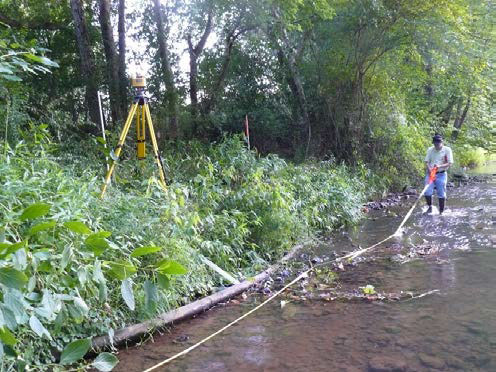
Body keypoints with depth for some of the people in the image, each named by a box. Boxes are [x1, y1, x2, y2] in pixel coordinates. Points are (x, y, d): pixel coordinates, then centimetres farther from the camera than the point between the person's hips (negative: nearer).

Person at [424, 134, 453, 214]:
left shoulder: (447, 150, -2)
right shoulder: (430, 150, 6)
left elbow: (450, 163, -7)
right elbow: (427, 161, 5)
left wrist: (440, 166, -22)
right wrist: (429, 169, -15)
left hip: (441, 174, -2)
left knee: (441, 194, 1)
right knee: (427, 192, -11)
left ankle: (441, 212, 14)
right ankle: (430, 207, 12)